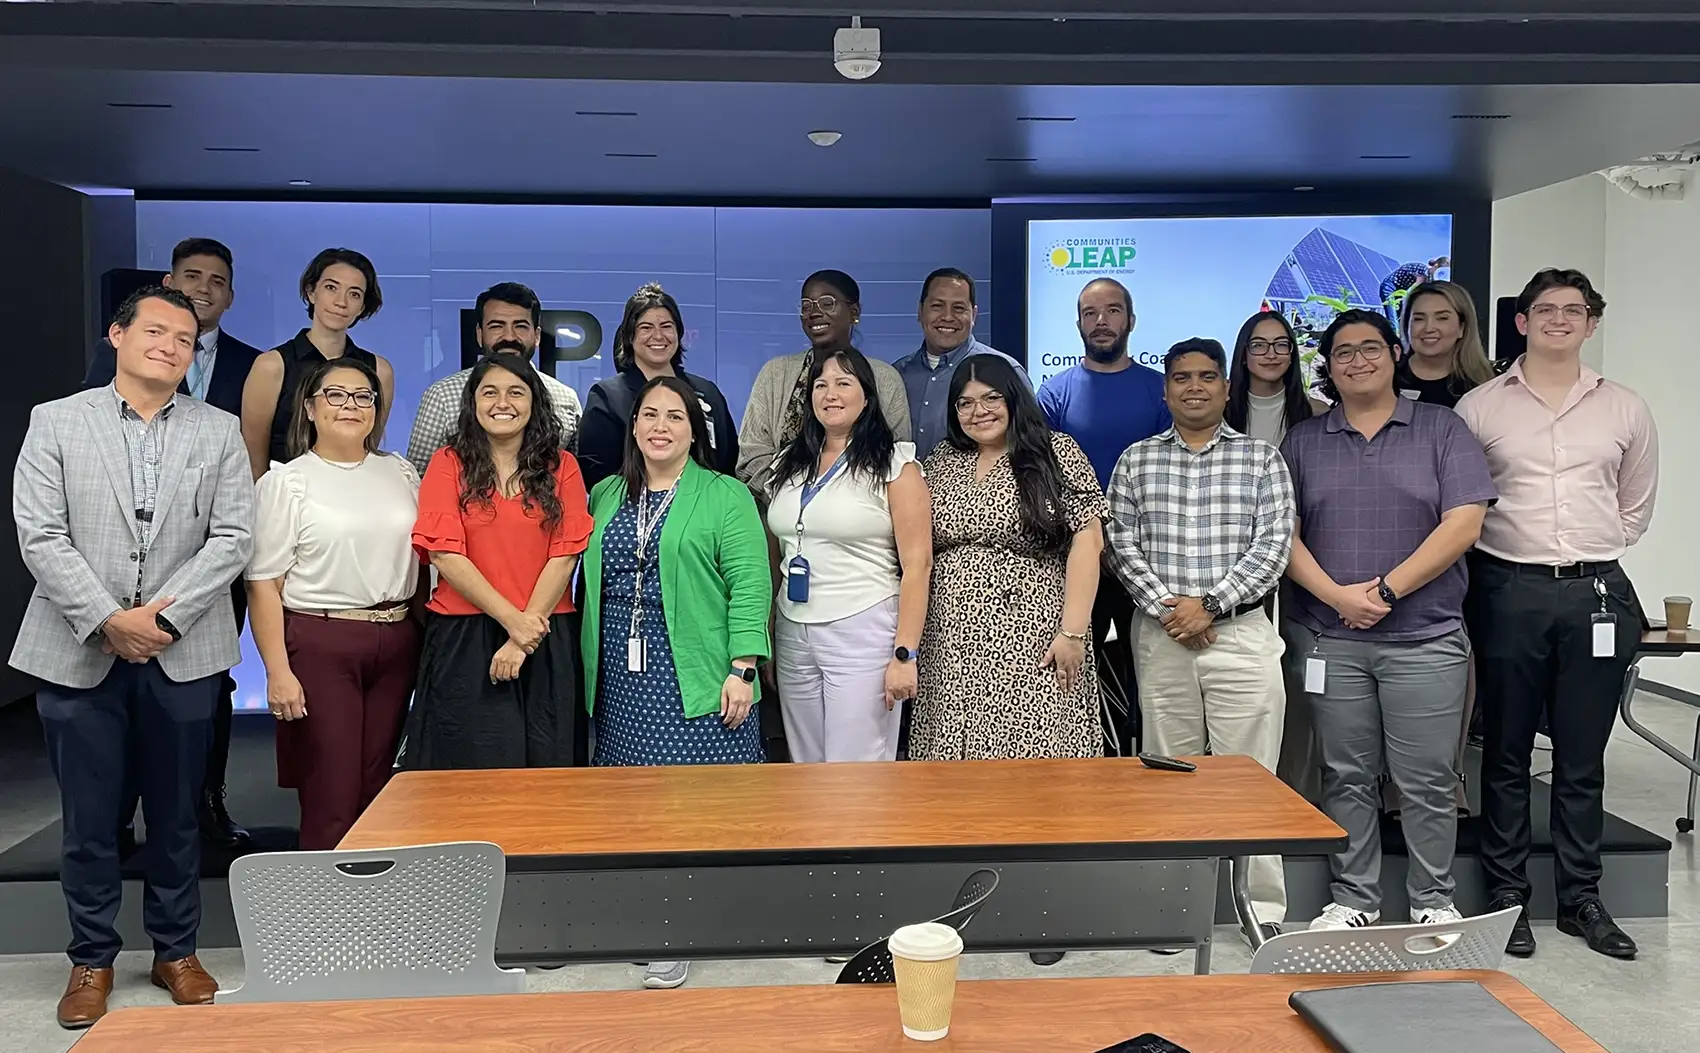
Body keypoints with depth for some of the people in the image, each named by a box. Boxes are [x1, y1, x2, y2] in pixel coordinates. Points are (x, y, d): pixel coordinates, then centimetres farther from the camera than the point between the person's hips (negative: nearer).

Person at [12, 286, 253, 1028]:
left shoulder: (219, 432, 6)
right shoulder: (55, 422, 3)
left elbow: (232, 538, -2)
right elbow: (40, 537, -4)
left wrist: (163, 616, -12)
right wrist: (108, 621, -13)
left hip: (183, 653, 1)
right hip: (79, 652, -1)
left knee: (177, 815, 10)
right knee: (88, 819, 7)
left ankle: (176, 951, 25)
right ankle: (92, 960, 23)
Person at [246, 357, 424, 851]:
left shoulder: (400, 473, 11)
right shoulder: (286, 482, -1)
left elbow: (423, 555, 17)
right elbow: (263, 583, -5)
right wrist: (278, 671, -13)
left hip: (396, 643, 4)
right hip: (318, 644, -4)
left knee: (377, 789, 9)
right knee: (332, 796, -2)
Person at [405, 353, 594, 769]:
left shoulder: (561, 466, 7)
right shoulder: (449, 463, 4)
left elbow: (565, 555, -2)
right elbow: (445, 555, -6)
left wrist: (524, 638, -11)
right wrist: (512, 620, -14)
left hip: (546, 645, 1)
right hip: (462, 640, -1)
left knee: (544, 766, 5)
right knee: (471, 767, 2)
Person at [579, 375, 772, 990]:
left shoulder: (726, 497, 0)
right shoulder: (605, 497, 15)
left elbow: (749, 585, -7)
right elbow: (591, 581, 20)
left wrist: (742, 668, -14)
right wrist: (590, 670, 12)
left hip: (695, 677, -4)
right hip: (622, 679, 5)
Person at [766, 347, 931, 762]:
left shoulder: (894, 464, -4)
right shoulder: (791, 464, 13)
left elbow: (917, 564, -9)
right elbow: (777, 558, 15)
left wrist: (904, 655, -15)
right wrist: (766, 641, 10)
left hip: (863, 631, -5)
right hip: (793, 635, 5)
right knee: (807, 766, 10)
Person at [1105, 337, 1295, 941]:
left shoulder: (1261, 459, 5)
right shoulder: (1137, 461, 8)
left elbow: (1273, 546, -3)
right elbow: (1123, 546, 2)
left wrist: (1210, 603, -11)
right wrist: (1166, 609, -9)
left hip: (1241, 631, -1)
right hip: (1162, 635, 2)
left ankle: (1264, 906, 11)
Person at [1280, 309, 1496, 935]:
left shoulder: (1441, 429, 4)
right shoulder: (1303, 442, 10)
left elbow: (1463, 524, -6)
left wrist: (1387, 590, -13)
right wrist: (1337, 595, -11)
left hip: (1426, 638, -2)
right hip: (1331, 640, 2)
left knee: (1427, 780, 3)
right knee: (1346, 778, 9)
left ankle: (1433, 903, 17)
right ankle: (1353, 900, 20)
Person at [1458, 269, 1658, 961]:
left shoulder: (1625, 410, 9)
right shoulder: (1479, 407, 2)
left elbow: (1637, 504, 19)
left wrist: (1595, 552, 13)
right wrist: (1507, 550, 3)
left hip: (1595, 594, 2)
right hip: (1509, 592, -2)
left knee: (1582, 758, 8)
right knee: (1506, 753, 5)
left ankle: (1581, 899, 19)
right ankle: (1506, 897, 15)